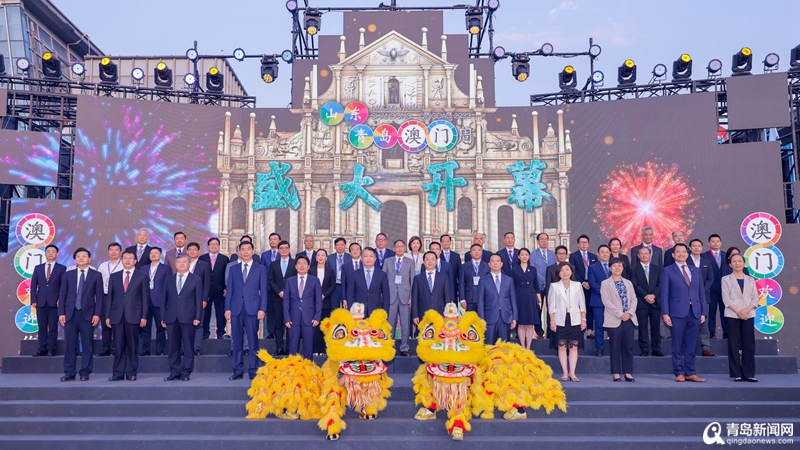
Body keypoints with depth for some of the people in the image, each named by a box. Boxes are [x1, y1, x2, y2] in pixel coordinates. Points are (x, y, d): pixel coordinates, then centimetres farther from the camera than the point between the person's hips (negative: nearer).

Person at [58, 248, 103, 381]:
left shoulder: (96, 275, 4)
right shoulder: (68, 274, 10)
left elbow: (99, 296, 1)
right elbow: (62, 294, 8)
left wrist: (97, 314, -7)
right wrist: (61, 313, -1)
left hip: (87, 314, -2)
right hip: (70, 314, 2)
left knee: (87, 345, 1)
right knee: (70, 345, 3)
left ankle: (85, 373, 8)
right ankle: (69, 373, 12)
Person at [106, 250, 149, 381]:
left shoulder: (142, 277, 5)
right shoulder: (114, 276, 13)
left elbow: (145, 298, 1)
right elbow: (110, 297, 11)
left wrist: (144, 316, -5)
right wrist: (107, 316, 5)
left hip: (134, 316, -2)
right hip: (117, 316, 2)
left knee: (133, 346, 1)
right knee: (118, 346, 3)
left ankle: (131, 373, 9)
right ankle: (118, 373, 10)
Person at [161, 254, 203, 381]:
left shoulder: (196, 280, 5)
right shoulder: (169, 279, 13)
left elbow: (199, 300, 1)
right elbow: (164, 299, 12)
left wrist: (197, 317, -7)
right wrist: (163, 317, 6)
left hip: (187, 318, -3)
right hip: (171, 318, 3)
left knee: (188, 347, 1)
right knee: (173, 347, 6)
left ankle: (186, 373, 9)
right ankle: (174, 372, 15)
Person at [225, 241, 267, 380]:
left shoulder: (260, 269, 7)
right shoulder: (233, 269, 13)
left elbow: (263, 290, 2)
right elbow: (229, 290, 10)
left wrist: (262, 309, -7)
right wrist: (227, 308, 1)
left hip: (252, 308, -2)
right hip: (236, 308, 2)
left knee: (253, 341, 0)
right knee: (236, 341, 4)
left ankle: (253, 371, 6)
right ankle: (238, 371, 12)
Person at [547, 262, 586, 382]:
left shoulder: (577, 285, 7)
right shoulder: (554, 286, 3)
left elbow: (582, 304, 9)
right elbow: (551, 306, 2)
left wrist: (583, 319, 3)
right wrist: (552, 321, -4)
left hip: (575, 320, 1)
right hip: (560, 321, -1)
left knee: (574, 347, 0)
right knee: (562, 347, 0)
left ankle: (572, 373, 4)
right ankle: (565, 373, 7)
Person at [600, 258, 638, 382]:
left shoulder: (628, 283, 16)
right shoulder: (605, 283, 3)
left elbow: (634, 299, 9)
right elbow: (606, 301, -6)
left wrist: (630, 313, -8)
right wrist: (620, 314, -13)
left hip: (629, 319, 4)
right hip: (614, 320, -3)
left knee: (628, 347, 3)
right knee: (615, 347, 0)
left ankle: (628, 373, 10)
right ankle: (616, 374, 6)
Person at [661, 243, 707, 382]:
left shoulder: (696, 270, 14)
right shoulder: (668, 271, 3)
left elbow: (701, 292, 13)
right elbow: (664, 293, -2)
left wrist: (703, 312, 6)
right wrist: (665, 313, -9)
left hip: (695, 313, 3)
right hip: (677, 313, -3)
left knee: (691, 345, 6)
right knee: (678, 345, 1)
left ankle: (690, 373, 13)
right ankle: (679, 373, 9)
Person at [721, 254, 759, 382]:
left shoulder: (750, 280, 12)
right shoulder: (726, 279, 5)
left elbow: (755, 298, 5)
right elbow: (726, 298, -3)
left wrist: (746, 310, -11)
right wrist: (738, 312, -14)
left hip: (748, 315, 2)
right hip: (732, 316, -2)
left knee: (749, 345, -1)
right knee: (734, 345, -1)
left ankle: (749, 374, 5)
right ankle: (737, 374, 3)